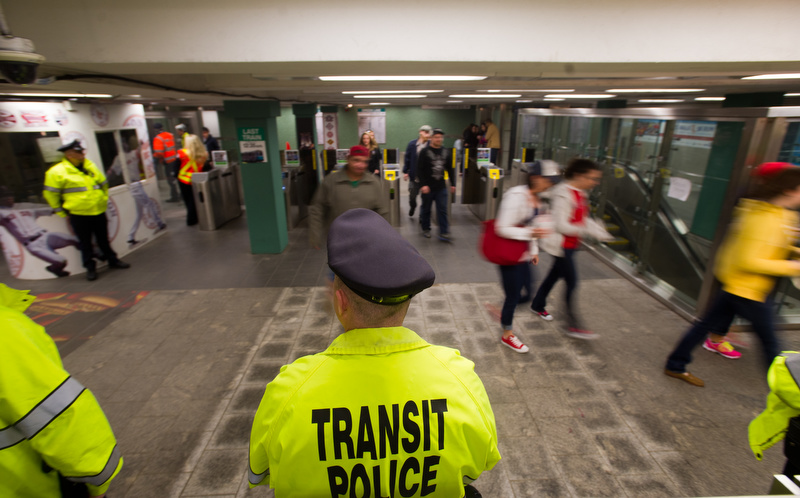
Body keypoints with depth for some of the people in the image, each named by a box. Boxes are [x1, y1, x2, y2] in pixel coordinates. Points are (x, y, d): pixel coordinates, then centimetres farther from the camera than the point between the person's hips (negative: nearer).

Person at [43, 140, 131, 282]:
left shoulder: (90, 166, 7)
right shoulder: (57, 172, -8)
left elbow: (103, 184, 21)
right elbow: (50, 194, -2)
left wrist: (104, 200, 16)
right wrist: (63, 213, -1)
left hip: (99, 212, 4)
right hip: (78, 215, -4)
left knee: (103, 239, 15)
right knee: (85, 243, 6)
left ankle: (112, 260, 27)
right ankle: (90, 267, 17)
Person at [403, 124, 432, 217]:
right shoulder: (412, 144, -1)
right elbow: (407, 158, 4)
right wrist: (405, 171, 3)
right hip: (414, 176, 2)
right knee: (412, 195, 15)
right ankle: (412, 206, 47)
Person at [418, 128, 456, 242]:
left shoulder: (446, 152, 8)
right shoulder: (425, 152, -5)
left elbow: (450, 169, 15)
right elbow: (419, 170, -9)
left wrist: (453, 184, 11)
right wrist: (423, 185, -17)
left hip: (441, 187, 3)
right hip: (427, 187, -3)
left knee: (442, 210, -1)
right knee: (426, 209, 10)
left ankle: (444, 233, 3)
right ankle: (426, 229, 28)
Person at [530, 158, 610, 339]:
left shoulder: (579, 193, 8)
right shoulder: (564, 195, -22)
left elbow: (582, 219, 16)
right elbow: (561, 225, -25)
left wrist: (599, 231, 3)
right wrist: (585, 231, -17)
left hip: (570, 244, 9)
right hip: (560, 244, -9)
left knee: (555, 275, 20)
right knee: (572, 282, -5)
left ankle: (537, 305, 38)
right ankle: (573, 326, 5)